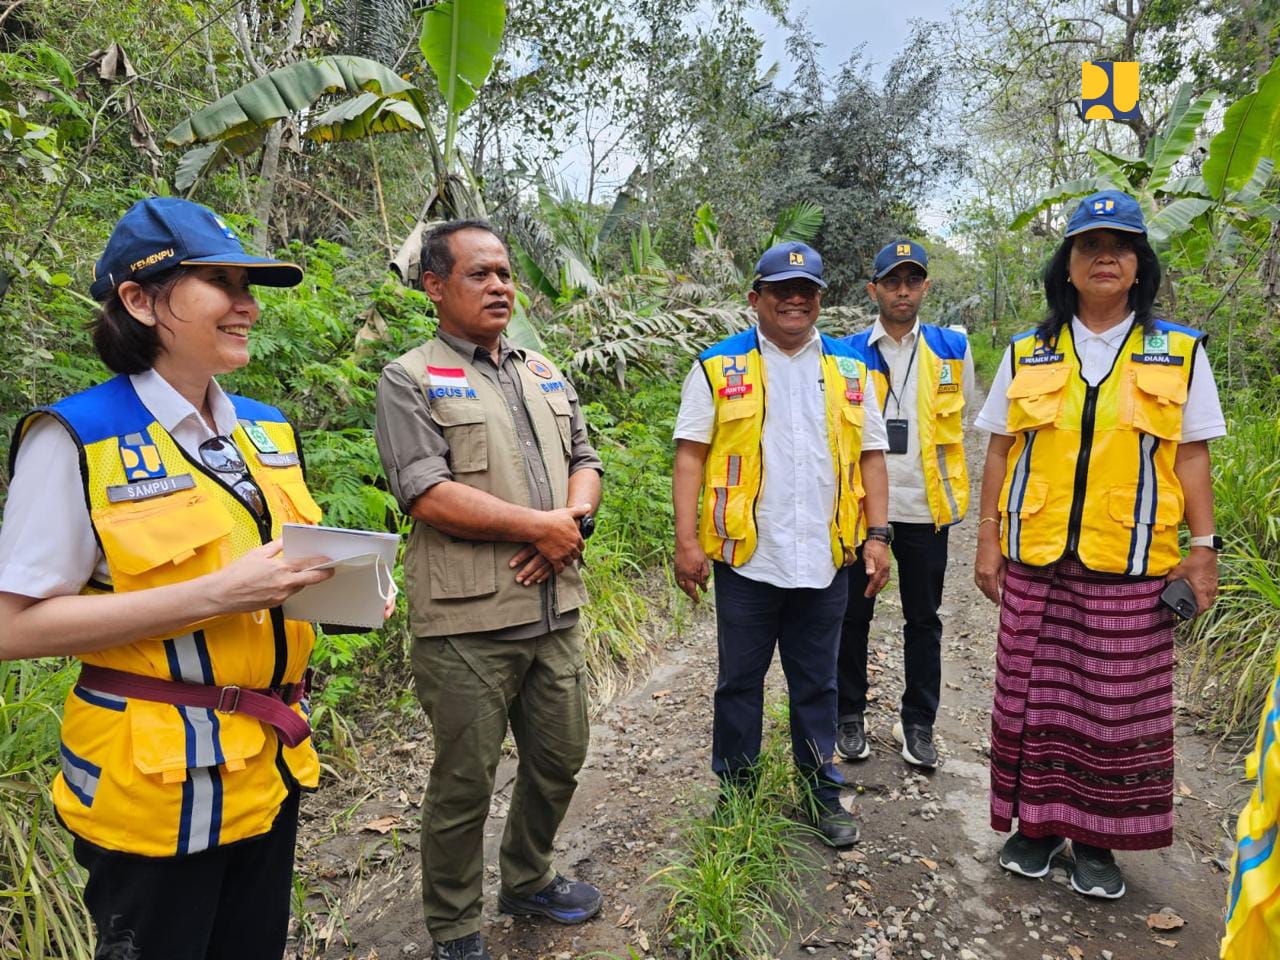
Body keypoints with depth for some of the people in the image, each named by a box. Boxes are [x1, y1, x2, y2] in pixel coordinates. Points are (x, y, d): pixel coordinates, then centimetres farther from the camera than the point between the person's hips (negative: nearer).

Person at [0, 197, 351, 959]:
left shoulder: (269, 430, 6)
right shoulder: (78, 439, -14)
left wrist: (330, 578, -5)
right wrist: (217, 593, -25)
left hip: (270, 765, 6)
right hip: (156, 782, -6)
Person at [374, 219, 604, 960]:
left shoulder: (546, 375, 14)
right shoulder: (411, 381, -6)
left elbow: (585, 461, 14)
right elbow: (427, 494, -17)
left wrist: (571, 520, -8)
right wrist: (540, 525, -14)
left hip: (556, 609, 6)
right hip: (468, 621, -6)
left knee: (560, 759, 18)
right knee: (465, 781, 7)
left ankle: (530, 881, 43)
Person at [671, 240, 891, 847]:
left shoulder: (849, 369, 10)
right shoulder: (719, 367, 1)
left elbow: (870, 454, 10)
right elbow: (691, 454, -3)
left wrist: (877, 536, 2)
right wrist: (687, 538, -10)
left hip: (826, 559, 2)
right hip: (746, 558, -2)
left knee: (817, 683, 15)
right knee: (739, 681, 11)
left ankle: (821, 791, 30)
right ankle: (734, 792, 28)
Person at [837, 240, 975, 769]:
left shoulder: (952, 348, 4)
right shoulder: (848, 354, 0)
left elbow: (959, 418, 17)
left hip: (926, 506, 1)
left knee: (923, 620, 10)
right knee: (854, 615, 9)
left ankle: (918, 722, 25)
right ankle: (850, 715, 25)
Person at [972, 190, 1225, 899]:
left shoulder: (1180, 354, 6)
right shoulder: (1027, 355, 8)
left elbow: (1191, 457, 6)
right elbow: (1000, 452, 8)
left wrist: (1203, 547, 1)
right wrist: (988, 541, 5)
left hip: (1131, 564, -1)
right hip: (1035, 559, 1)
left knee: (1118, 703, 5)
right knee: (1032, 696, 7)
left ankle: (1097, 840, 23)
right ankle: (1037, 823, 25)